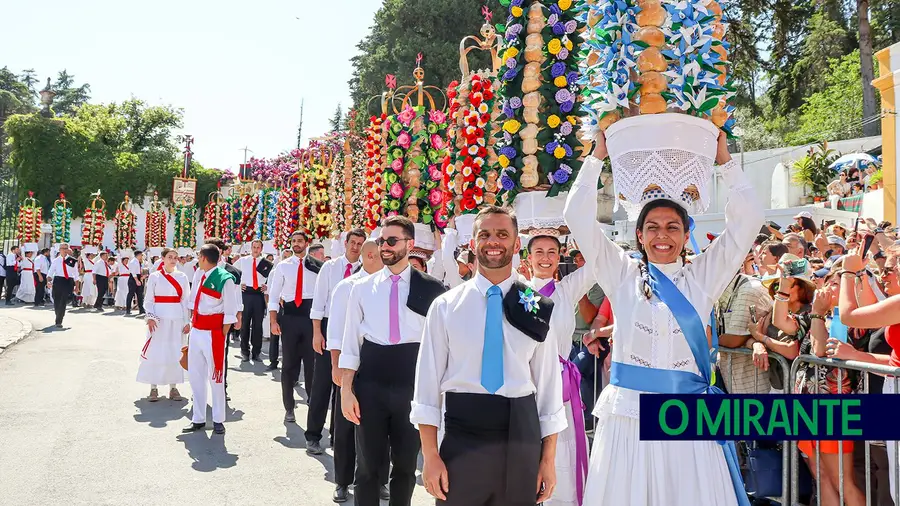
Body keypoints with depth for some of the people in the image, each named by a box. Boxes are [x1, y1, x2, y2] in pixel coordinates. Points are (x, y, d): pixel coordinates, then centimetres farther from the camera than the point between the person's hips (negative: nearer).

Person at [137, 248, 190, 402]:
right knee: (155, 351, -1)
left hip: (177, 319, 2)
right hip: (159, 319, -2)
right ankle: (153, 388, 9)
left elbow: (186, 300, 8)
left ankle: (173, 387, 13)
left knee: (175, 352, 4)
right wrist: (150, 317, -13)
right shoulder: (154, 276, 1)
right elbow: (149, 300, 0)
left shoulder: (182, 277, 7)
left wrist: (187, 321, 3)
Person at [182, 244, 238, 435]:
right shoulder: (198, 274, 7)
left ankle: (218, 420, 16)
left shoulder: (225, 280, -14)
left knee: (216, 377, 3)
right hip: (196, 331, 7)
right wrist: (191, 321, 14)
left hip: (213, 333, -7)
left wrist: (221, 337, -11)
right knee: (195, 376, 12)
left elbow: (230, 312, -11)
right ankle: (198, 419, 23)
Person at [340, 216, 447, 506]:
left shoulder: (430, 288, -1)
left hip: (413, 384, -1)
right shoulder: (362, 288, 4)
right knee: (368, 465, 8)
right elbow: (351, 343, 5)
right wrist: (346, 390, -2)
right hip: (370, 384, 1)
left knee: (406, 464, 12)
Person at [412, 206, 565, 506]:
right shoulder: (446, 306, 0)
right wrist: (430, 455, -6)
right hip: (462, 438, -1)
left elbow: (548, 383, 4)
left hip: (521, 439, 1)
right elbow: (429, 380, -2)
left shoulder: (537, 308, 3)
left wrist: (549, 459, 3)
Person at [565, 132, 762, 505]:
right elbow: (578, 216, 3)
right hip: (627, 413, 0)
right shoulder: (623, 274, 7)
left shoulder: (702, 276, 8)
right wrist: (598, 157, 4)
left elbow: (747, 218, 6)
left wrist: (725, 160, 6)